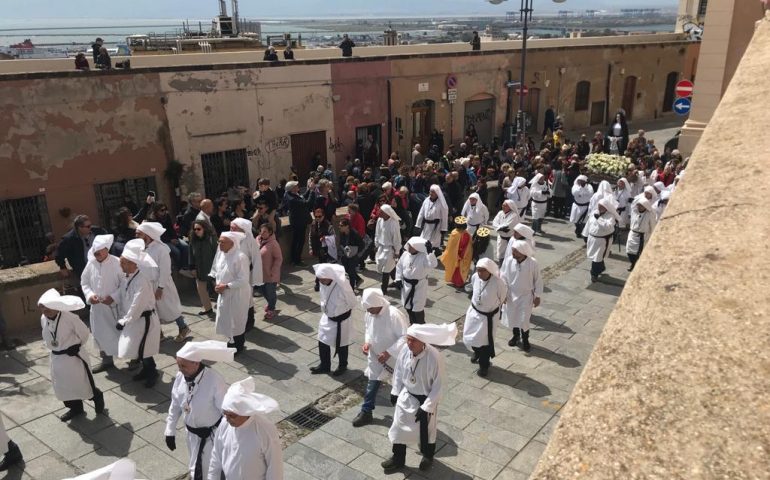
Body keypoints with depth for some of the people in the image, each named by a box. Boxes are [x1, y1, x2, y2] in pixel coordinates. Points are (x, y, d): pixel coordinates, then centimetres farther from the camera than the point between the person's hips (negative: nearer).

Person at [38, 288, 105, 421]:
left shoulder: (70, 318, -24)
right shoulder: (43, 319, -5)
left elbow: (84, 333, -12)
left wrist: (77, 346, -3)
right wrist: (52, 347, 10)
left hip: (73, 356, -6)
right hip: (56, 358, 6)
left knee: (82, 383, 4)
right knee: (62, 385, 15)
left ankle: (97, 397, 32)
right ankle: (75, 408, 32)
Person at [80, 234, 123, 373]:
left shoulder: (117, 263, -17)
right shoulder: (91, 264, -2)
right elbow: (84, 282, 9)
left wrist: (113, 297, -21)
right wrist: (90, 295, -7)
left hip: (115, 306, -5)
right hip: (97, 306, 5)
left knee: (121, 332, 6)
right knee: (100, 334, 16)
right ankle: (106, 360, 34)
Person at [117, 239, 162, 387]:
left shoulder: (142, 281, -26)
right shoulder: (125, 278, 0)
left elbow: (137, 306, -24)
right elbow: (122, 299, 9)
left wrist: (124, 321, -16)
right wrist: (121, 318, 3)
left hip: (144, 319, -8)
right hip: (132, 319, 8)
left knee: (141, 350, -3)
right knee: (136, 349, 15)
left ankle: (152, 373, 20)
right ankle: (146, 370, 36)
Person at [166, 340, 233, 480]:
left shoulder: (215, 380, -31)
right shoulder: (180, 376, -13)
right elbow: (175, 405, 2)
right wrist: (170, 431, 8)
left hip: (212, 433, -6)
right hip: (192, 432, 6)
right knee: (195, 469, 24)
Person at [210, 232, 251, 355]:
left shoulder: (240, 257, -25)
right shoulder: (220, 254, -2)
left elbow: (243, 280, -24)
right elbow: (215, 270, 12)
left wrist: (225, 286, -23)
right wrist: (217, 283, -5)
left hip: (237, 295, -7)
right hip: (224, 293, 7)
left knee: (237, 321, 10)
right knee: (226, 318, 19)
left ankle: (239, 346, 29)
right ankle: (232, 341, 41)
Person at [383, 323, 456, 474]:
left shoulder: (434, 357, -33)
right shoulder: (405, 350, -18)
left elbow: (438, 386, -23)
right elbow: (398, 371, 2)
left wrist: (426, 407, -20)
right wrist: (395, 392, 7)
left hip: (426, 399, -4)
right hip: (406, 396, 4)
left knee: (426, 431, 19)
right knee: (399, 427, 16)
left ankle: (428, 456, 50)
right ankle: (398, 458, 40)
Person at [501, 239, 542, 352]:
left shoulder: (533, 263, -21)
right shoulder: (508, 261, -16)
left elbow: (538, 280, -8)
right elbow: (503, 277, -3)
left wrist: (537, 296, -3)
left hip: (526, 296, -3)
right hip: (511, 295, 3)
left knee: (523, 320, 1)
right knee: (512, 317, 17)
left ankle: (525, 340, 28)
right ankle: (515, 335, 44)